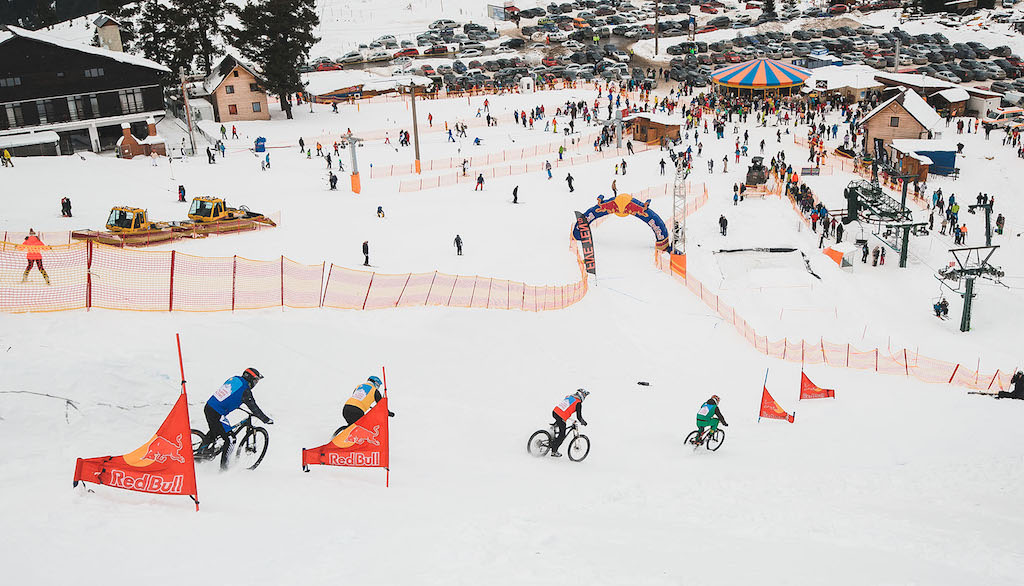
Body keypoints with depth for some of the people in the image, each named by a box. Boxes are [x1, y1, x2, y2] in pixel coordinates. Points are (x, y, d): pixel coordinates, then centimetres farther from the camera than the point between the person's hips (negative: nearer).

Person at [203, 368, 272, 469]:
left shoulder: (234, 379, 11)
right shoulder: (245, 390, -11)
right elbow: (254, 408, -8)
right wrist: (267, 420, 1)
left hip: (208, 407, 8)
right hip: (217, 415, -8)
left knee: (214, 432, 32)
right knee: (229, 440, 2)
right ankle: (223, 467, 6)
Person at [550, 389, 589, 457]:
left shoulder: (569, 396, 15)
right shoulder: (578, 403, -6)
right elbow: (579, 416, -7)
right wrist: (583, 422, 13)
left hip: (554, 411, 7)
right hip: (561, 418, -7)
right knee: (562, 436, 8)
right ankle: (554, 451, 14)